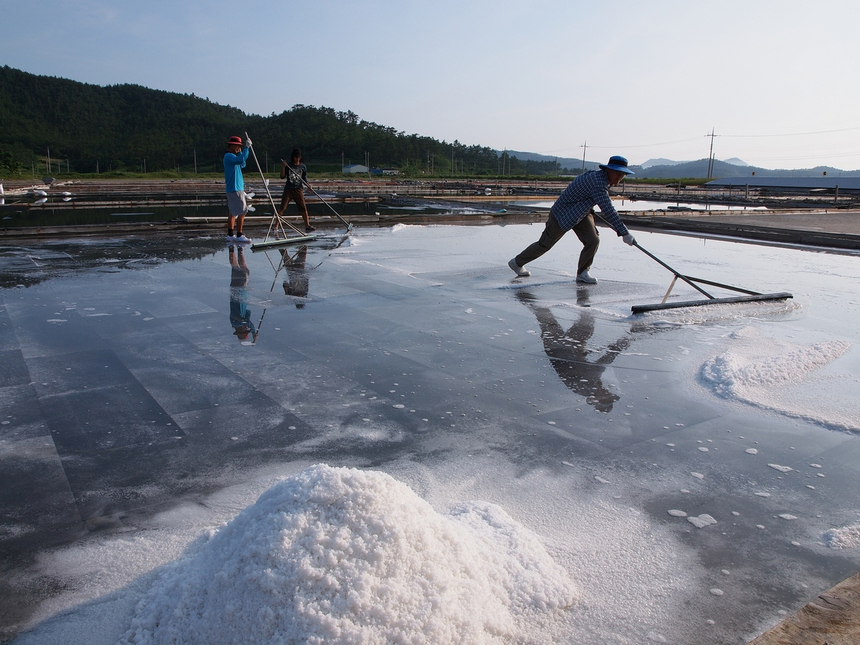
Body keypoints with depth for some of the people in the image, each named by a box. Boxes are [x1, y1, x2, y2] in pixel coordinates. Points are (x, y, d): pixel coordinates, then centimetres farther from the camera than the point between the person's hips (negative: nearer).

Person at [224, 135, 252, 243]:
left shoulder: (231, 156, 19)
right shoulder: (228, 156, -13)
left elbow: (242, 164, 27)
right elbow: (241, 160, -31)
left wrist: (241, 151, 17)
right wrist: (246, 147, -27)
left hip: (233, 189, 11)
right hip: (235, 189, -11)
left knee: (233, 213, 12)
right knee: (242, 212, -9)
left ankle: (230, 235, 15)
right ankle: (239, 236, -7)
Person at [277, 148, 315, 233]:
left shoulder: (303, 167, 7)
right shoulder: (288, 166, 2)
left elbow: (304, 179, 12)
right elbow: (282, 177, -1)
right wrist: (283, 167, -13)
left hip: (299, 189, 1)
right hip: (288, 189, -1)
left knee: (303, 208, -3)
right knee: (282, 207, -5)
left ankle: (307, 226, 1)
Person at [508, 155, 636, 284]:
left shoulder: (596, 175, -2)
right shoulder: (598, 182, -32)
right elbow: (608, 210, -38)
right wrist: (624, 233, -38)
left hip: (580, 214, 9)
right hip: (562, 215, -9)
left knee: (593, 240, -8)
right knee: (544, 244, 5)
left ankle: (582, 273, 6)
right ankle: (517, 263, 25)